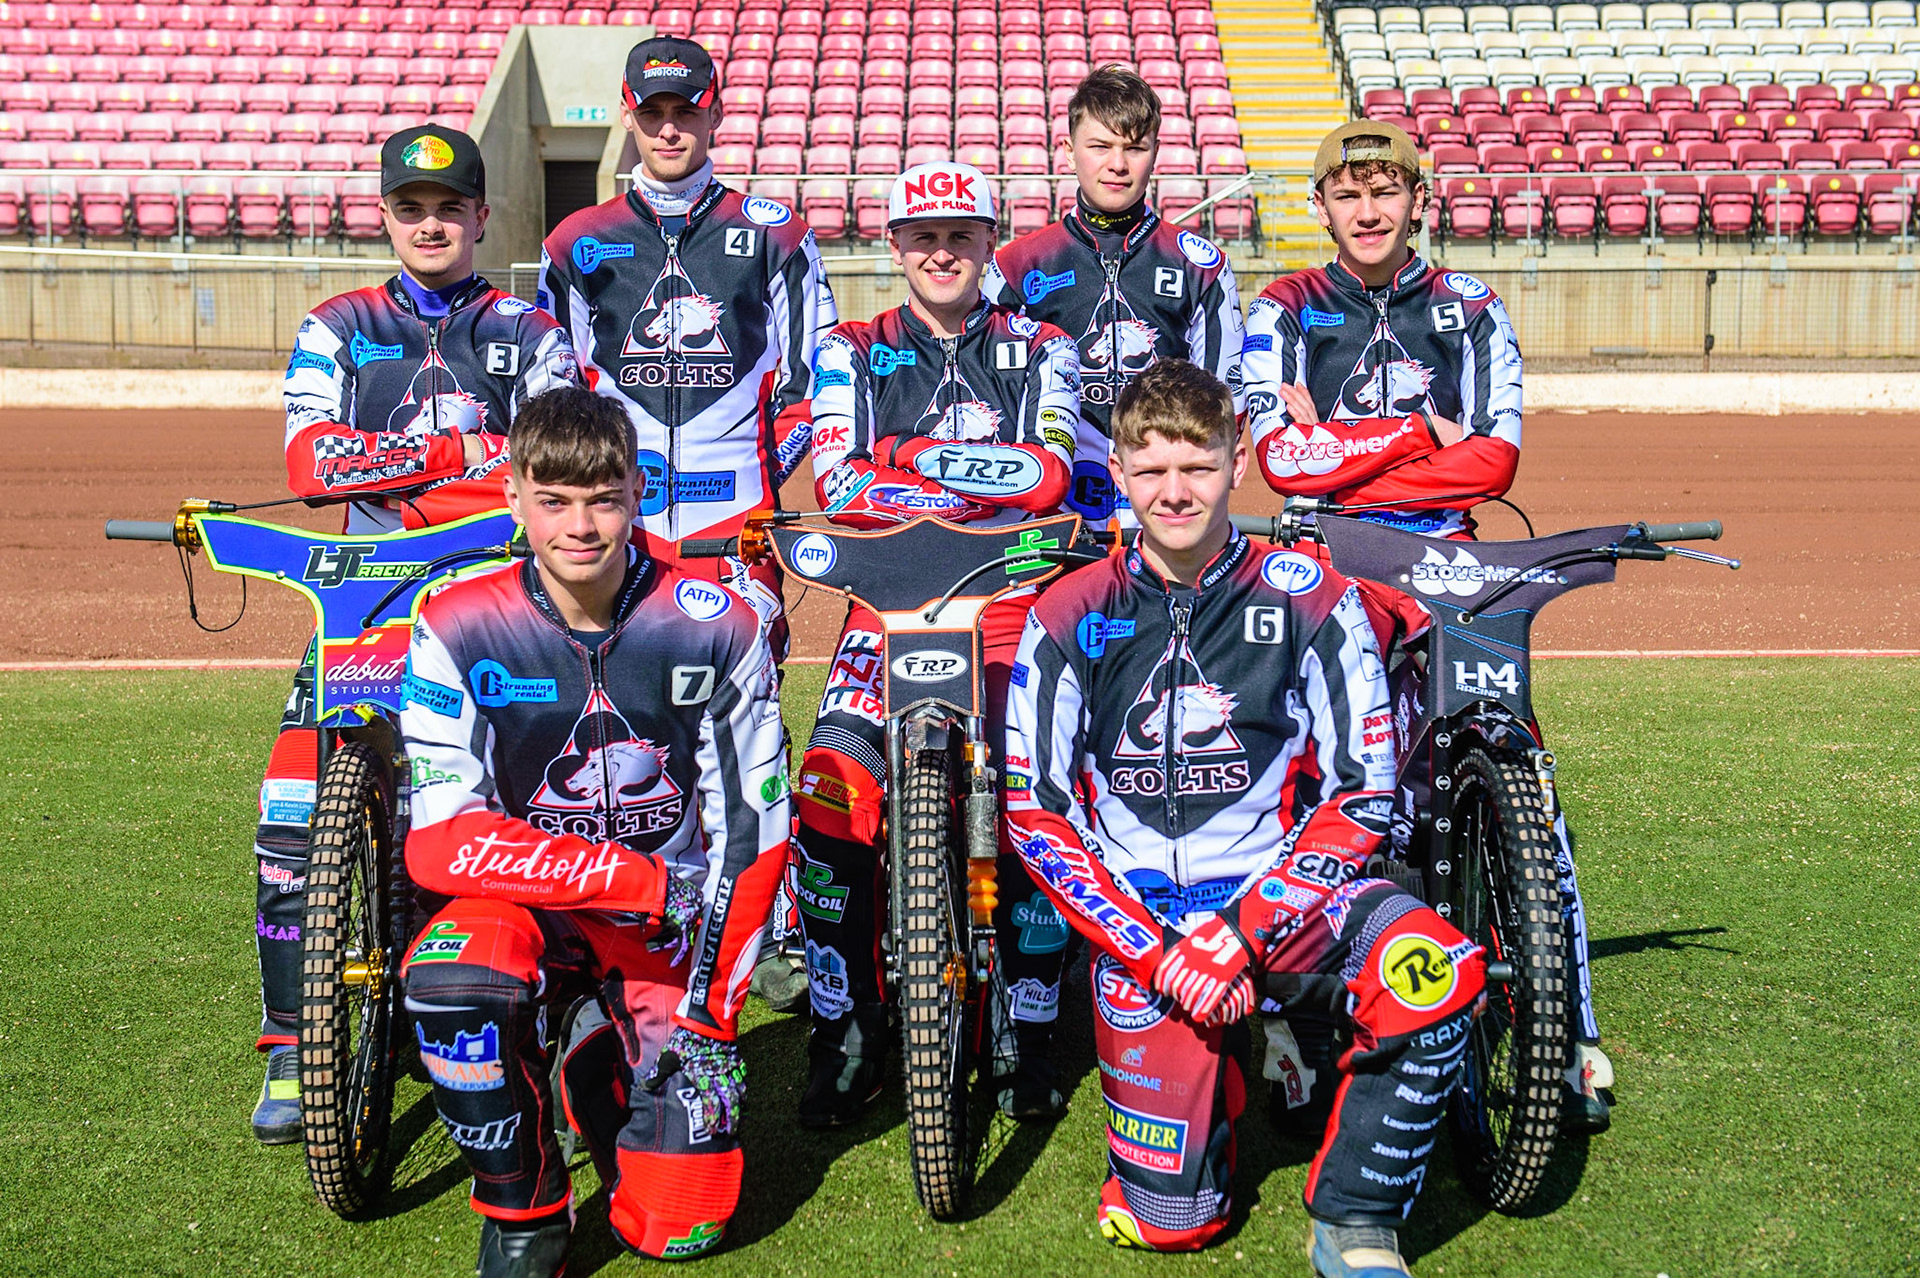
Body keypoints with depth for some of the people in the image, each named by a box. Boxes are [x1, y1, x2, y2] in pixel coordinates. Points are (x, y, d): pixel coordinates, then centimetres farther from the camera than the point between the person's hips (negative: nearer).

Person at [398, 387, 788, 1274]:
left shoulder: (714, 627, -11)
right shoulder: (459, 632, -14)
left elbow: (753, 831, -5)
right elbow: (439, 843, -20)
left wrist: (715, 1006, -10)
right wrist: (642, 880, -26)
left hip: (675, 924, 1)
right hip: (529, 905, 0)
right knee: (449, 980, -37)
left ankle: (600, 1071, 26)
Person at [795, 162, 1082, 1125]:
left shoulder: (1040, 351, 13)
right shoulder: (852, 353, 13)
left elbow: (1050, 470, -7)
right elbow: (838, 483, -4)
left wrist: (912, 458, -15)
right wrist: (991, 485, -13)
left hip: (1013, 594, 0)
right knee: (830, 786, -19)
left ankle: (1027, 1035, 1)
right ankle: (845, 1036, -4)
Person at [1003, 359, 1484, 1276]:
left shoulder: (1309, 601, -3)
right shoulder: (1070, 620, -1)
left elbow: (1361, 796, -4)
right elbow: (1036, 813, -2)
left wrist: (1242, 931, -15)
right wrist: (1156, 952, -12)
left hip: (1278, 891, 0)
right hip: (1136, 917, 0)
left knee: (1441, 973, -32)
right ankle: (1213, 1066, 30)